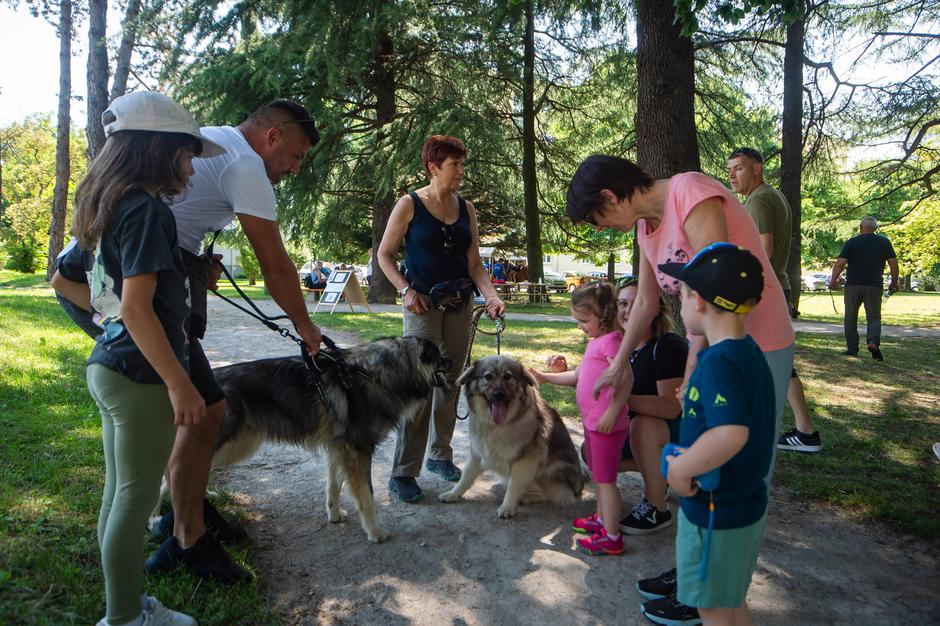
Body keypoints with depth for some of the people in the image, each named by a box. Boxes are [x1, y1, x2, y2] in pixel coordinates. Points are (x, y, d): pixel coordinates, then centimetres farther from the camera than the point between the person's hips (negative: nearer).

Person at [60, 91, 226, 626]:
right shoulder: (147, 210, -16)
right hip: (141, 377, -10)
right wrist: (179, 383, -23)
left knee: (119, 493, 17)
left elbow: (67, 283, 20)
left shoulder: (111, 207, 12)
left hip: (110, 367, 10)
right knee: (136, 499, 3)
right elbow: (136, 307, -23)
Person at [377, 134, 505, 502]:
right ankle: (402, 473, -4)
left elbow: (474, 263, 7)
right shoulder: (410, 205, -4)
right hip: (423, 306, -5)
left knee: (450, 383, 11)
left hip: (460, 306, 5)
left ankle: (440, 455, 27)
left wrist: (490, 294, -9)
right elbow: (384, 255, -1)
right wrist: (406, 290, -13)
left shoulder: (466, 209, 9)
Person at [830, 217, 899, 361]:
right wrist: (894, 283, 15)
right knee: (874, 317, 8)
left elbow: (840, 263, -8)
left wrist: (833, 281, -1)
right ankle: (873, 341, -18)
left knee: (851, 318, 9)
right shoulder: (884, 242, 5)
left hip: (853, 285, -1)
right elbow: (893, 263, 5)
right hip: (874, 286, 1)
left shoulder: (852, 242, -1)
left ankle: (852, 349, 9)